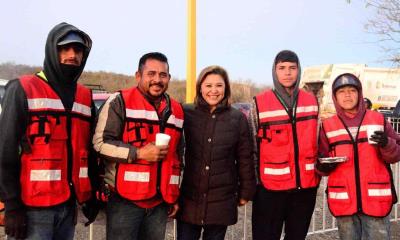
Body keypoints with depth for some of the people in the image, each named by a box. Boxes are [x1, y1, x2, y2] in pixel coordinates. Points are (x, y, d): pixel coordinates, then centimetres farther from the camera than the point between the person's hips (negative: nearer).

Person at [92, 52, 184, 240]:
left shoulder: (176, 110, 13)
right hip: (125, 199, -5)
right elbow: (100, 143, -10)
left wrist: (174, 196, 17)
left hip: (160, 201, 5)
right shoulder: (120, 102, -5)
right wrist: (139, 153, -17)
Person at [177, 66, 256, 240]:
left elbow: (245, 159, 3)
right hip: (189, 198, 0)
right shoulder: (186, 113, -2)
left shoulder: (238, 118, -1)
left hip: (222, 201, 0)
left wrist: (246, 192, 5)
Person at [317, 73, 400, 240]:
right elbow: (321, 162, 9)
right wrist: (324, 166, -13)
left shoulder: (379, 120, 4)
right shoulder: (327, 126, 5)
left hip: (376, 199, 0)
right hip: (344, 201, 1)